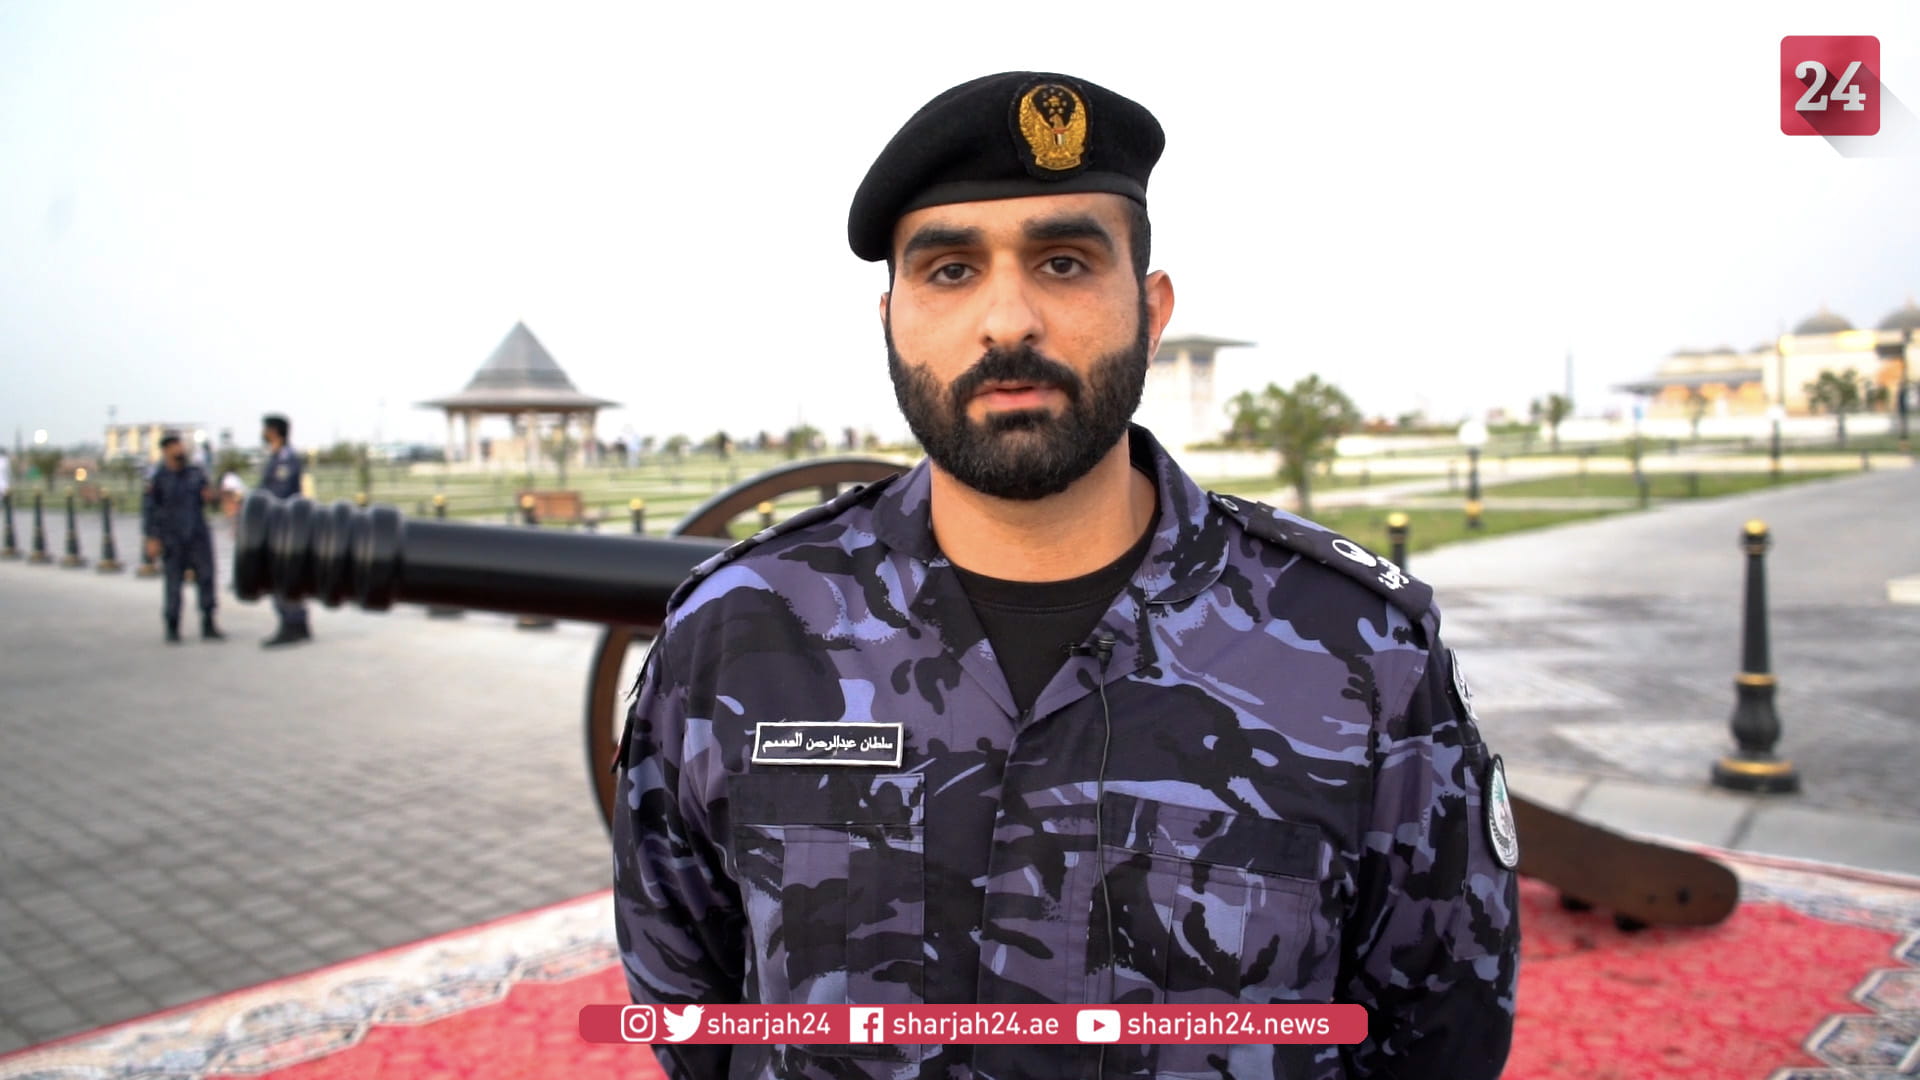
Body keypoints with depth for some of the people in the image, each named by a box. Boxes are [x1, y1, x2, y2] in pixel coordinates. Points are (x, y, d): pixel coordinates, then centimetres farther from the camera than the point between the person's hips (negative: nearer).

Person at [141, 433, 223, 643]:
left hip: (198, 535, 4)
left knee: (206, 578, -2)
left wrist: (208, 496, -4)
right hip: (171, 538, -3)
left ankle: (208, 627, 5)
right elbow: (148, 509, -6)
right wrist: (151, 539, -11)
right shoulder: (156, 477, -5)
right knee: (173, 584, 0)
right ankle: (172, 629, 11)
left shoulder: (196, 472, 8)